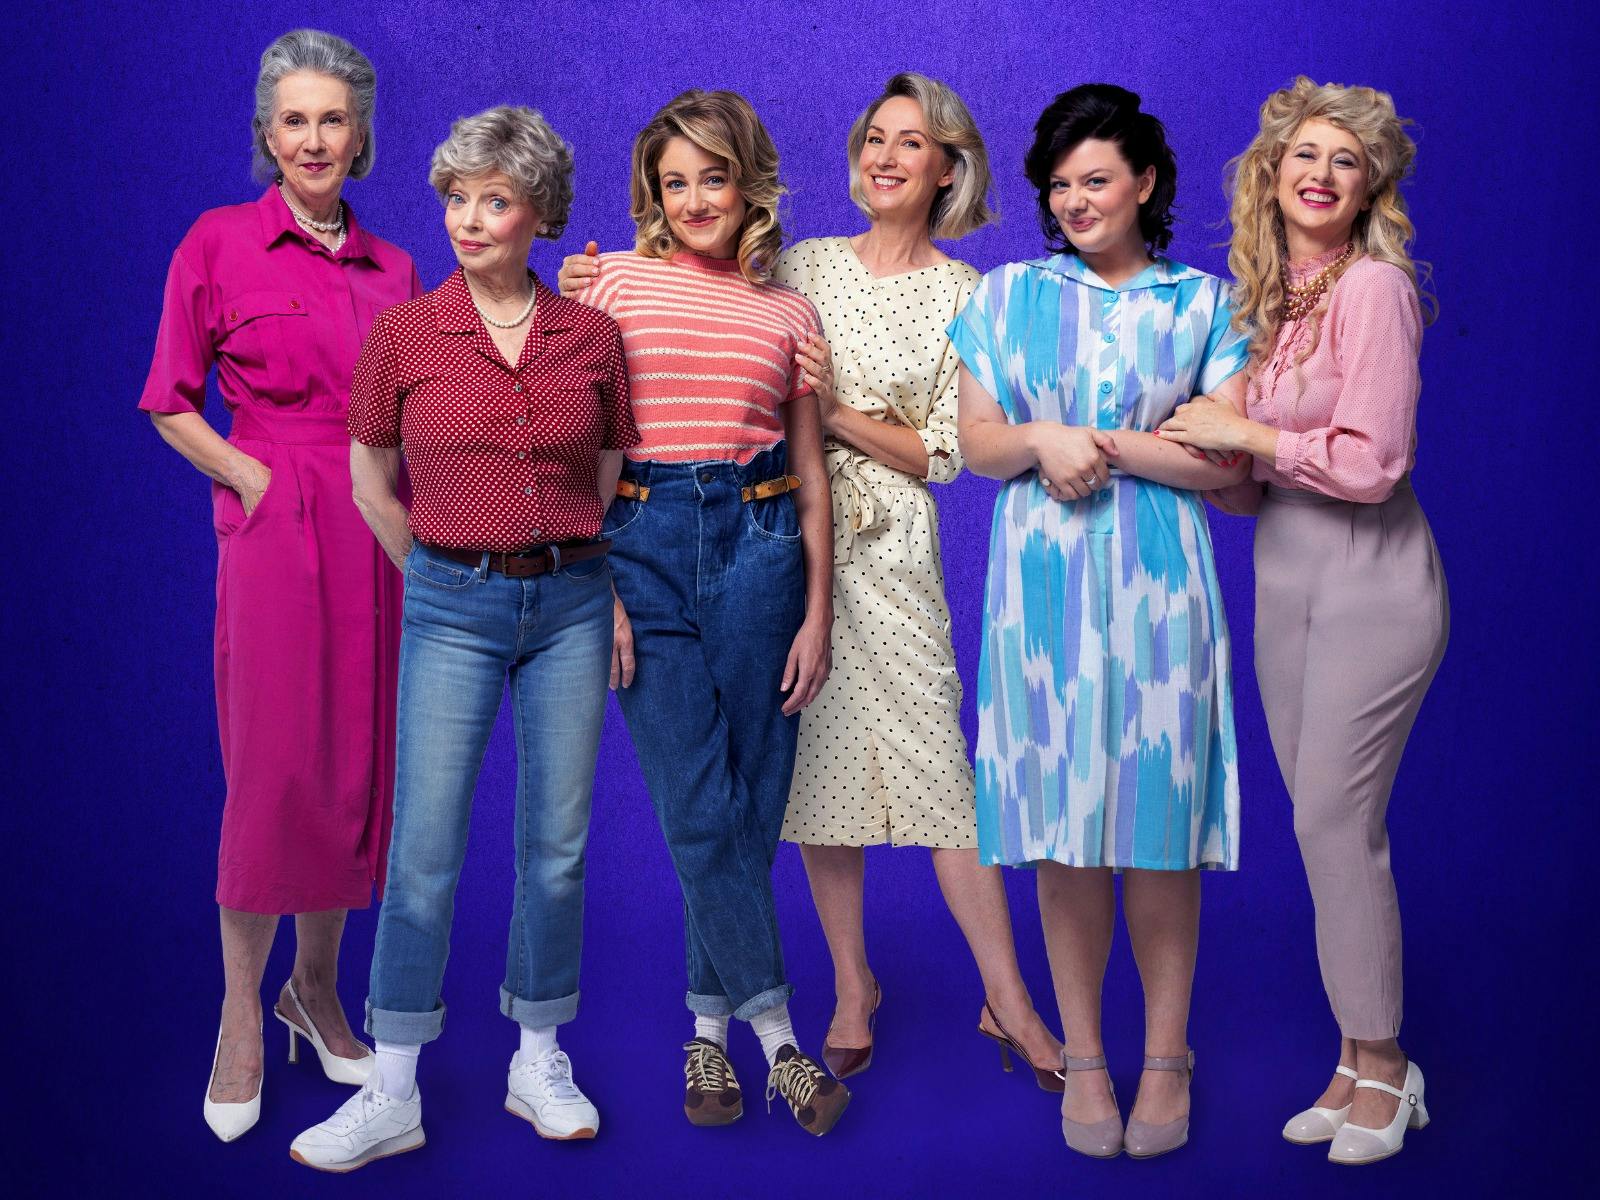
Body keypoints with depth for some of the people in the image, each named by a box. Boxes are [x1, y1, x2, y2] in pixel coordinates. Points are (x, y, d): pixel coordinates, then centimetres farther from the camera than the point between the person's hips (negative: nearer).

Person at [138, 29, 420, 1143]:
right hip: (276, 529, -4)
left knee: (360, 767, 8)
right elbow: (172, 405, 2)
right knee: (274, 770, -4)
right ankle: (242, 1016, 10)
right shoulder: (219, 244, 1)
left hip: (378, 537, 4)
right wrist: (257, 478, -8)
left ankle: (318, 986, 23)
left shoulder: (393, 267, 12)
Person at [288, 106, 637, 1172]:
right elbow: (372, 484, 8)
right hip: (453, 610, -1)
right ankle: (393, 1093, 6)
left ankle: (540, 1063, 21)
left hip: (570, 603, 2)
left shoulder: (592, 335, 2)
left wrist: (608, 596, 9)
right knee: (425, 848, -2)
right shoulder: (404, 332, -1)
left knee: (558, 843, 7)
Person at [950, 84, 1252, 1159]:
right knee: (1063, 827, 3)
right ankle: (1083, 1055, 16)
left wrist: (1106, 446, -10)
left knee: (1159, 824, 0)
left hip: (1158, 586, -1)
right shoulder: (1009, 295, 12)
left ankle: (1167, 1055, 14)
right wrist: (1041, 441, -11)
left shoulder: (1204, 302, 7)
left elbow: (1227, 459, -1)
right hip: (1043, 587, 2)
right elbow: (978, 442, 9)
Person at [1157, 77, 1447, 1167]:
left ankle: (1384, 1067, 8)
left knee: (1335, 821, -7)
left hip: (1372, 580, -7)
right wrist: (1194, 448, -1)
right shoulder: (1266, 298, 12)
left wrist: (1244, 434, -11)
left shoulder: (1373, 288, -11)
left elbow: (1371, 461, -19)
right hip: (1283, 580, 7)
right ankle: (1359, 1062, 19)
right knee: (1323, 823, 9)